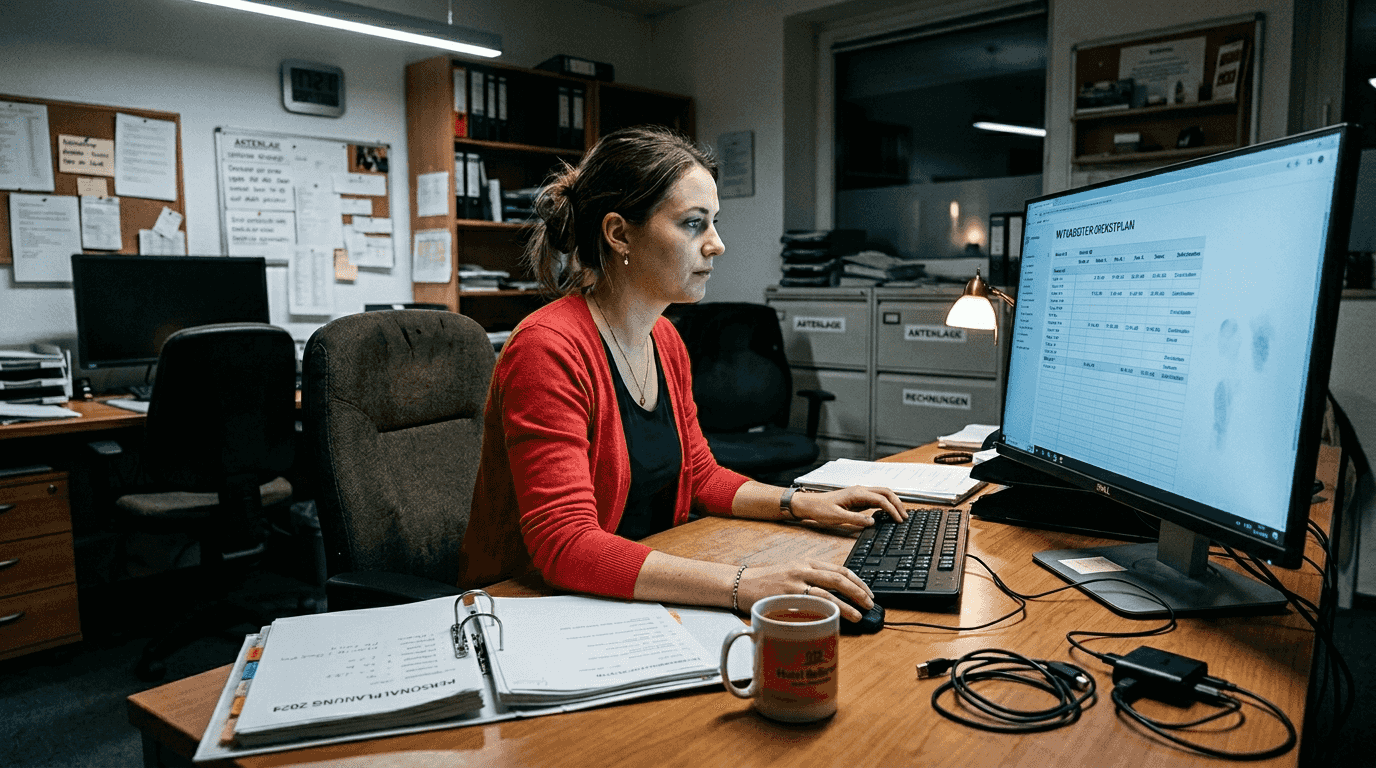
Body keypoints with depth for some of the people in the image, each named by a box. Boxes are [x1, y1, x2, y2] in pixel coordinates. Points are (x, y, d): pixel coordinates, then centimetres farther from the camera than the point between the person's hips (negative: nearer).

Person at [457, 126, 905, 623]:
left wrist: (803, 504, 1)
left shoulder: (664, 341, 6)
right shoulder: (549, 350, -22)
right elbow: (565, 547, -29)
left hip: (640, 597, 8)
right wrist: (741, 585, -37)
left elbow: (700, 476, 17)